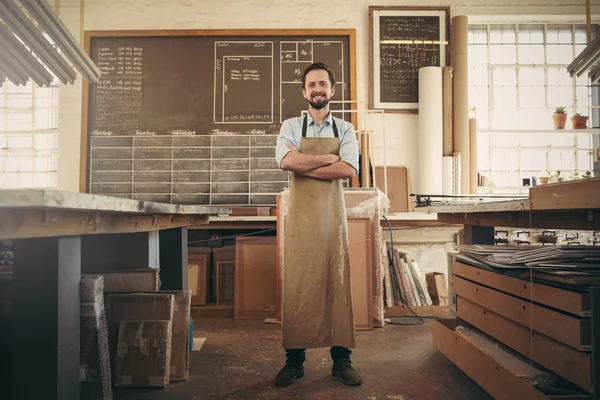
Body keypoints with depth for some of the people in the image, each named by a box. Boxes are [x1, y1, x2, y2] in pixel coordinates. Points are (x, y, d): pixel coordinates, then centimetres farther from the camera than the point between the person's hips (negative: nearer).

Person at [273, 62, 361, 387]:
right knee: (297, 284, 0)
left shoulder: (345, 130, 10)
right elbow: (285, 160, -13)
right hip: (300, 215, -1)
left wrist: (304, 166, -9)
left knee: (338, 282, 2)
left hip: (333, 214, 1)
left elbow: (349, 169, -8)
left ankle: (341, 359, 13)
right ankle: (294, 359, 12)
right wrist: (328, 158, -7)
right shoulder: (291, 127, 8)